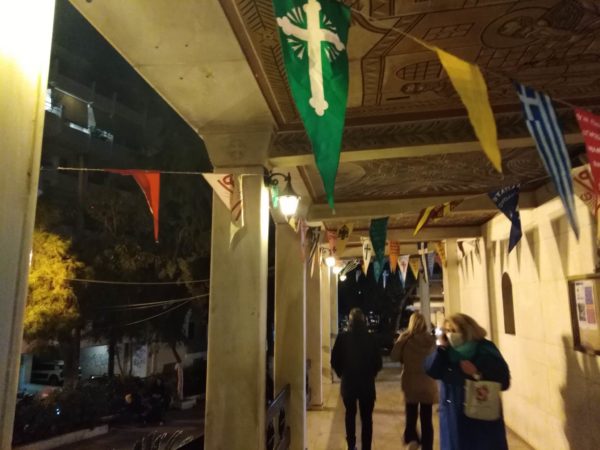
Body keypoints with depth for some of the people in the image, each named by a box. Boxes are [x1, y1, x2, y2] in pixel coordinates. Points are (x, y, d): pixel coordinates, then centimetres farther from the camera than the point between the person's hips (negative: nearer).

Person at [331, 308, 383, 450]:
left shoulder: (342, 337, -9)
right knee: (367, 417, 9)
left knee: (350, 415, 20)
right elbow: (378, 362, -5)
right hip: (367, 383, -1)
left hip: (348, 382, 1)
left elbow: (334, 360, -7)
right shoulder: (370, 338, -9)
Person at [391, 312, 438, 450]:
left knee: (411, 415, 13)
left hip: (411, 383, -1)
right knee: (426, 419, 12)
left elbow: (394, 356, -10)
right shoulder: (431, 339, -6)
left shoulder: (406, 338, -12)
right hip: (428, 384, 1)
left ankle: (411, 438, -10)